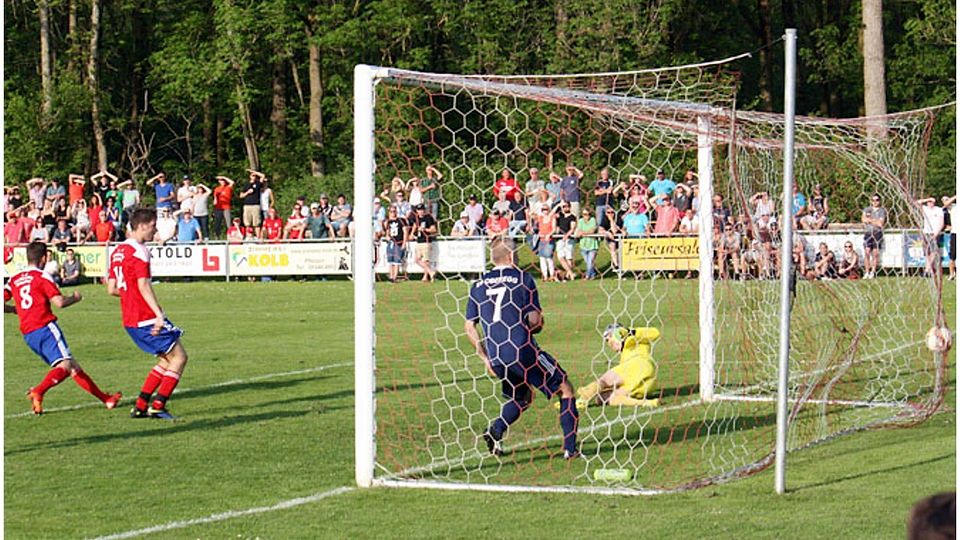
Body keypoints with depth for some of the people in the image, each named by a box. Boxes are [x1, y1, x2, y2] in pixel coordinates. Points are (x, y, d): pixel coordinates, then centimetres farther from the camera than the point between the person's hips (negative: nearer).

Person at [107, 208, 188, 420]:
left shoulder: (117, 251, 14)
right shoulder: (139, 251, -13)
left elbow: (112, 289, 15)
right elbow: (143, 285, -22)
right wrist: (159, 314, -26)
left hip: (130, 320, 9)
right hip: (146, 318, -9)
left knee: (167, 360, 16)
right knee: (179, 357, -3)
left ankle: (140, 406, 12)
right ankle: (158, 406, -7)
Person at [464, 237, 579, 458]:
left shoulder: (478, 285, 11)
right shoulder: (523, 279, -1)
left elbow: (469, 327, 9)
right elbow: (535, 320, -7)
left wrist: (485, 358, 15)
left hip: (495, 356, 5)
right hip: (522, 350, -5)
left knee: (522, 397, 27)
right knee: (565, 388, 10)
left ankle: (496, 430, 1)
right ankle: (570, 448, 2)